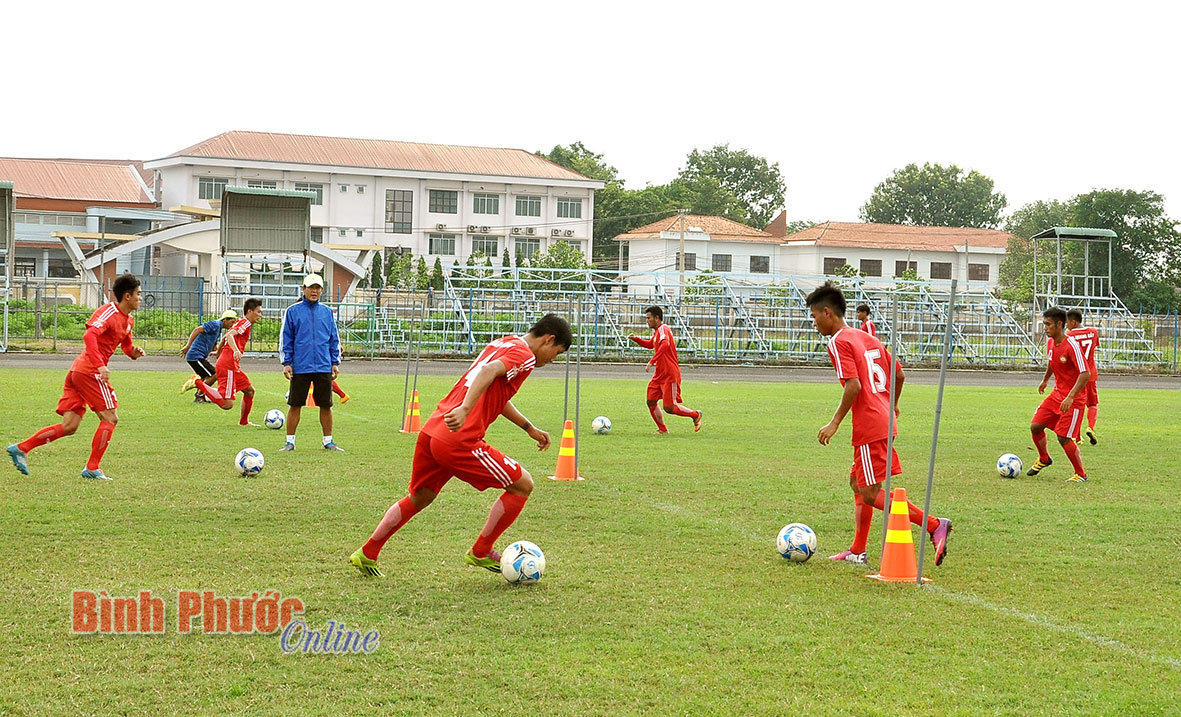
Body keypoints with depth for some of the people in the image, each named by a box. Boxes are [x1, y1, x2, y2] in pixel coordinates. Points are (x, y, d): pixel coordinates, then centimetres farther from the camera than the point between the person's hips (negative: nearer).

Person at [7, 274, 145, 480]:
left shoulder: (128, 320, 18)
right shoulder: (109, 312, -11)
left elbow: (126, 345, 31)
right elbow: (90, 335, -25)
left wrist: (133, 352, 6)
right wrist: (100, 365, -33)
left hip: (77, 371, 9)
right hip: (89, 371, -9)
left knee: (69, 426, 6)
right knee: (110, 418, -3)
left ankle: (21, 448, 7)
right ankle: (92, 468, 1)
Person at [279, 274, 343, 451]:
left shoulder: (327, 312, 11)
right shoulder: (293, 311, 2)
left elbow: (334, 339, 15)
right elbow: (285, 339, 3)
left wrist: (335, 362, 10)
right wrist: (286, 363, -3)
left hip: (323, 367, 2)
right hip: (300, 367, -2)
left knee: (326, 405, 6)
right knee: (295, 405, 1)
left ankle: (328, 441, 16)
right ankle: (290, 441, 11)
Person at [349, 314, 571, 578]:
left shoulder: (503, 343, 23)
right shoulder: (524, 356, -4)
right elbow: (489, 371, -24)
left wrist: (530, 429, 38)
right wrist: (464, 410, -35)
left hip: (431, 431, 9)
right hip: (459, 441, -9)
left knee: (419, 498, 27)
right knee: (523, 484, 4)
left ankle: (366, 555, 32)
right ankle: (481, 553, 12)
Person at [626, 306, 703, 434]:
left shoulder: (663, 329, -15)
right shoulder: (657, 331, 15)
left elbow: (665, 344, -35)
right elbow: (650, 344, 34)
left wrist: (652, 362, -39)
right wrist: (636, 338, 18)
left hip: (670, 375, -9)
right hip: (659, 374, 10)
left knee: (669, 408, -8)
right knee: (651, 402, 3)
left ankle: (696, 415, 12)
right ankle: (663, 430, 13)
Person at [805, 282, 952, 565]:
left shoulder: (838, 342, -10)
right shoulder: (868, 338, 16)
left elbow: (853, 386, -21)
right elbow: (899, 375, 20)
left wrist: (835, 423, -16)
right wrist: (892, 405, 36)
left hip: (869, 429, -10)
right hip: (883, 423, 10)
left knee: (871, 494, -6)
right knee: (858, 483, 17)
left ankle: (935, 524, -10)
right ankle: (857, 551, 20)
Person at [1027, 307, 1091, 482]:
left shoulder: (1072, 345, -22)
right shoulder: (1050, 343, 3)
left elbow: (1085, 374, -26)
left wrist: (1070, 397, -31)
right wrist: (1045, 380, 39)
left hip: (1074, 399, -8)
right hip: (1057, 394, 8)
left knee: (1064, 438, -11)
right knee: (1035, 426, 3)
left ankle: (1081, 474, 7)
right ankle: (1043, 459, 29)